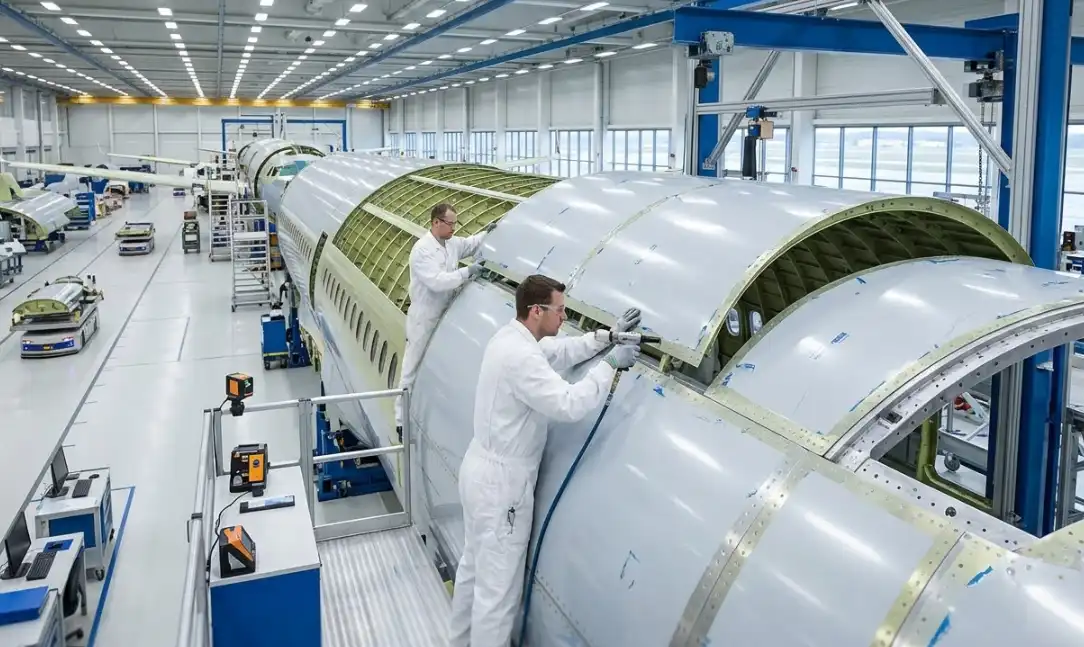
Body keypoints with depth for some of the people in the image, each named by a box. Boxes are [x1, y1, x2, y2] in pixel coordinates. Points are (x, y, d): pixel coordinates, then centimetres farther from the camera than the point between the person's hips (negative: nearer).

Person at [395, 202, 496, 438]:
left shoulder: (453, 243, 4)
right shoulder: (422, 249, -21)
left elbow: (469, 244, 26)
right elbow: (437, 281, -30)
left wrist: (486, 232, 9)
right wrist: (467, 272, -26)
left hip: (444, 317, 8)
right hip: (423, 321, -8)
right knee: (412, 371, 1)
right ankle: (402, 422, 8)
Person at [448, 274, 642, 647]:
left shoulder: (510, 337, 4)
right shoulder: (520, 356, -27)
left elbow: (562, 351, 15)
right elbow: (570, 405, -32)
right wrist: (610, 364, -21)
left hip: (484, 469, 11)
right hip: (501, 480, -11)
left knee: (474, 568, 25)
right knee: (498, 589, 2)